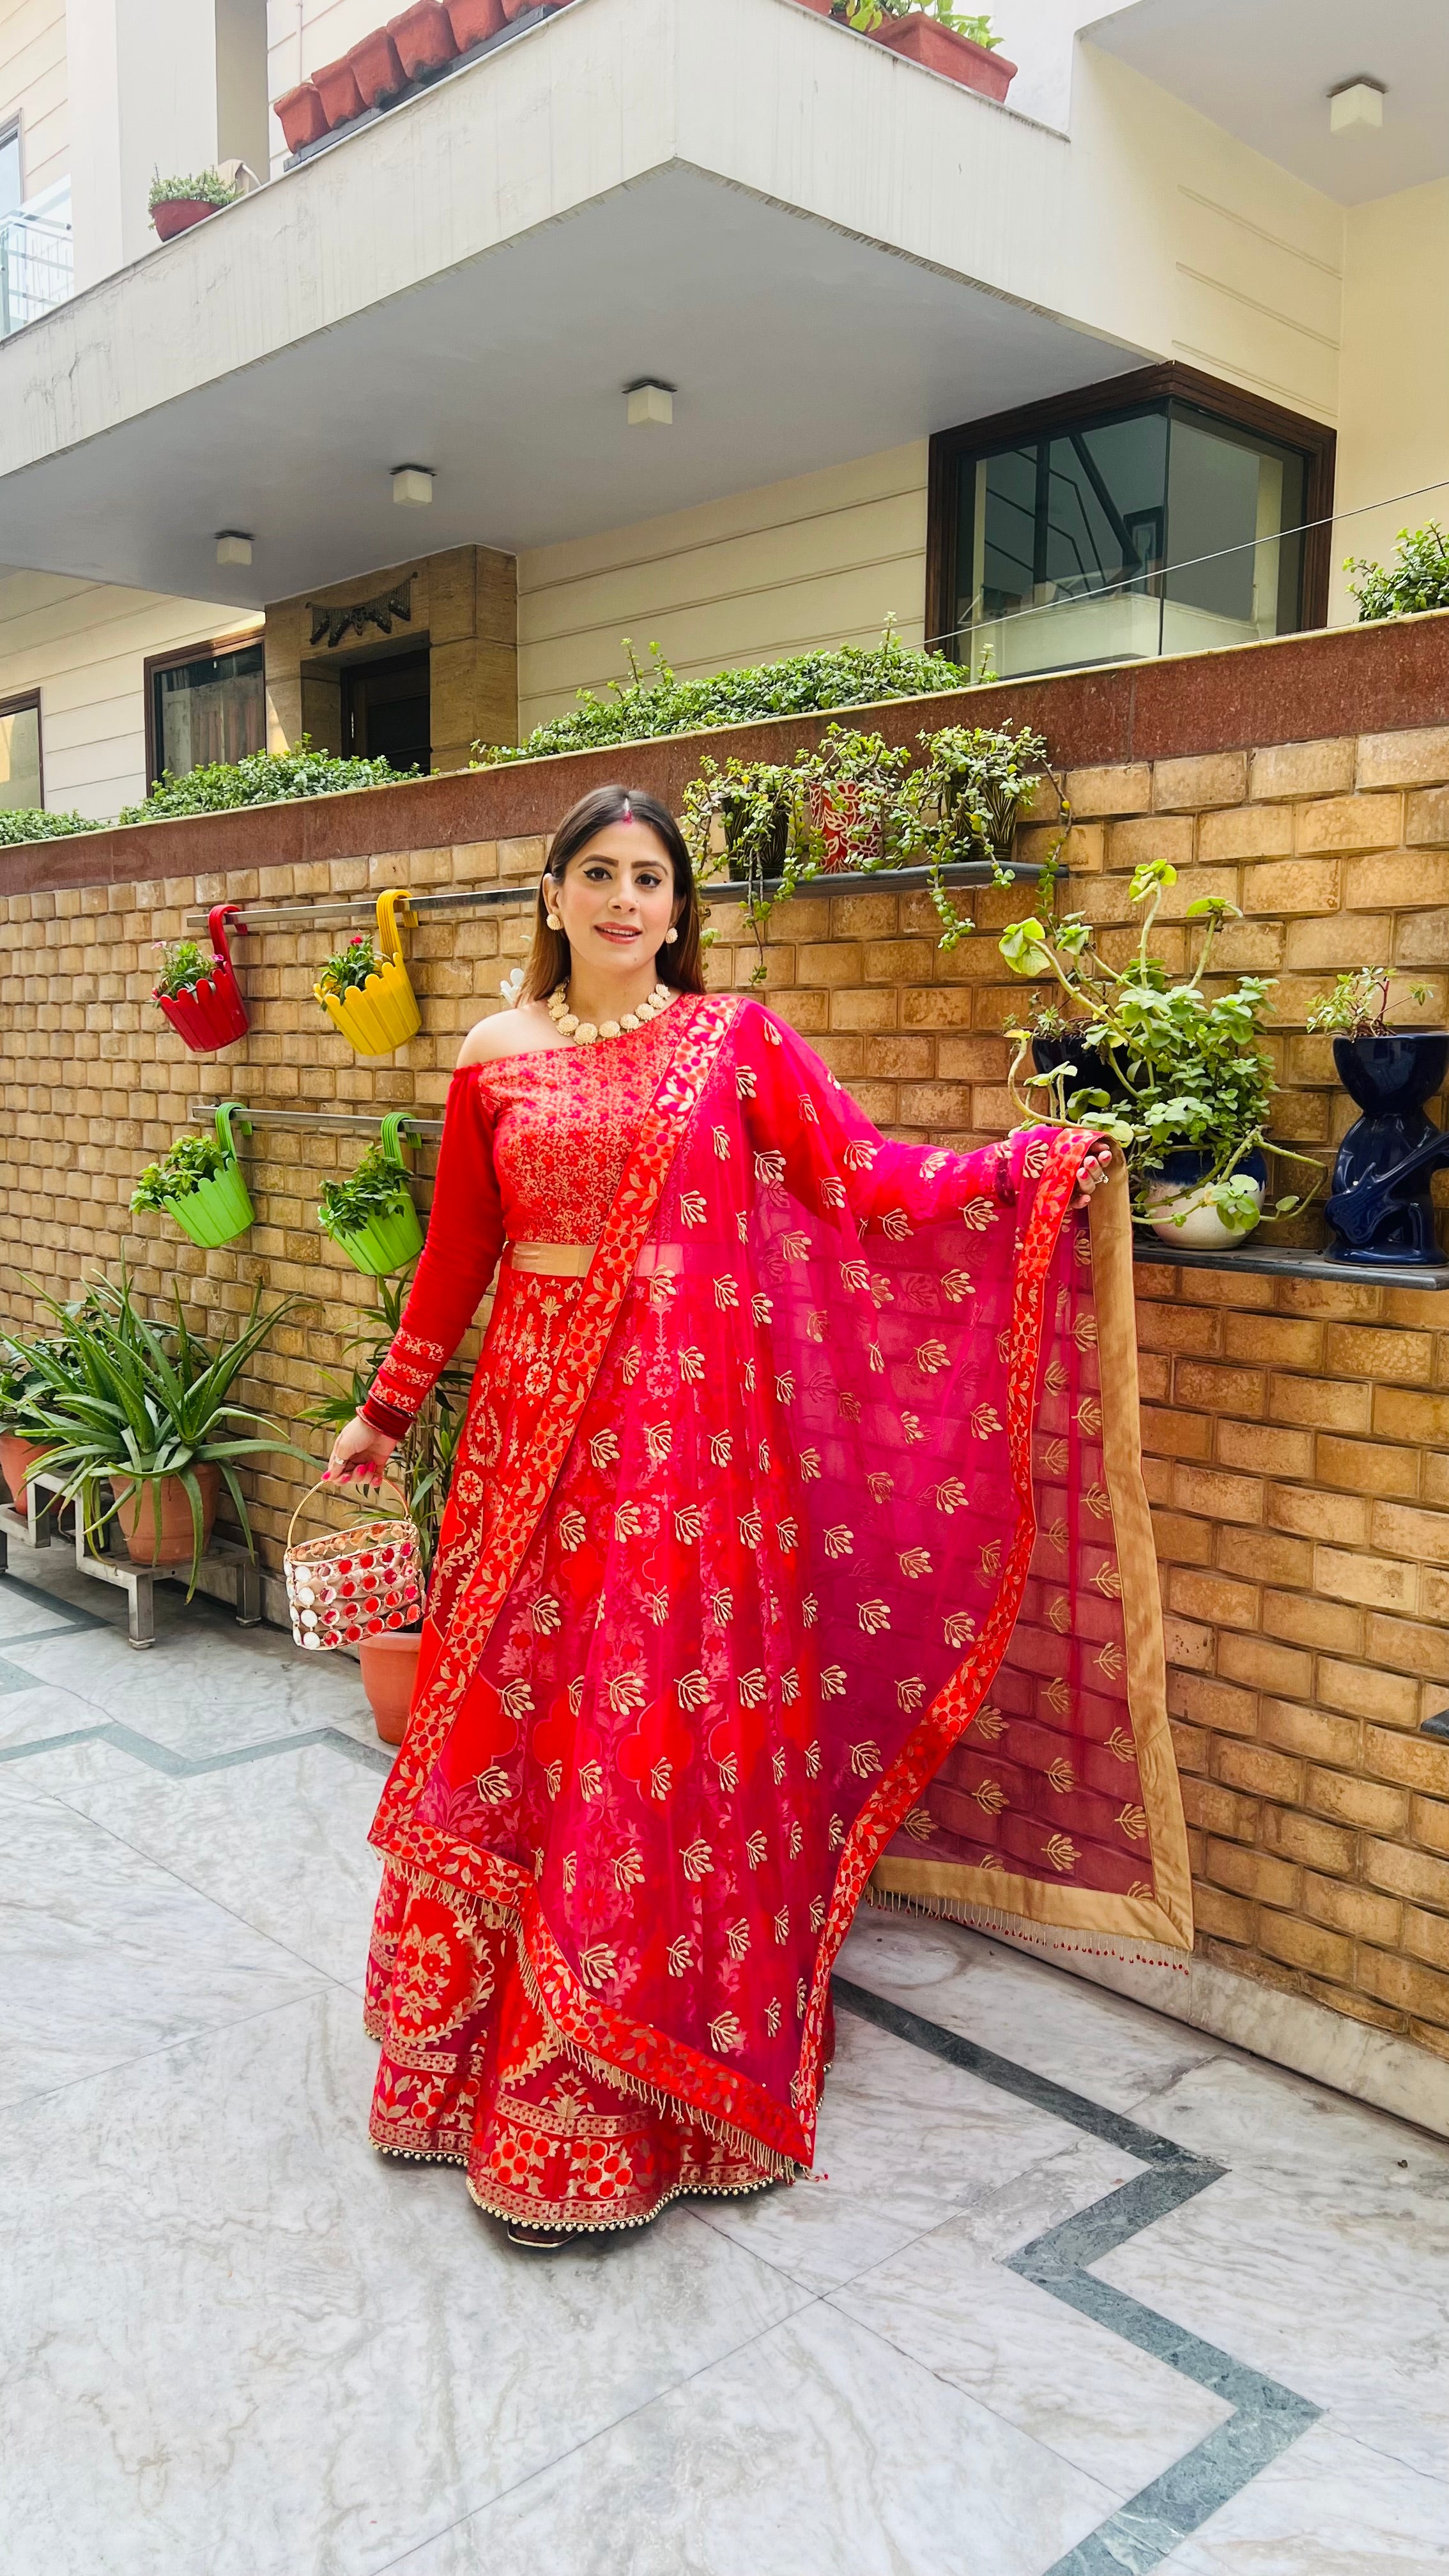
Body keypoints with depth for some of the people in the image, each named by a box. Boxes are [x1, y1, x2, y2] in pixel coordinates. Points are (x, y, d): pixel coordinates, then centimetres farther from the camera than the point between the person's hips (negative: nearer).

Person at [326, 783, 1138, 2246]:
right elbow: (458, 1251, 14)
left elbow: (865, 1184, -2)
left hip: (688, 1423, -2)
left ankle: (613, 2103, 17)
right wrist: (389, 1409, 18)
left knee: (660, 1729, 0)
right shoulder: (497, 1055, 9)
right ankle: (486, 2047, 26)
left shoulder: (735, 1041, 3)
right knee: (513, 1713, 6)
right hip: (534, 1416, 2)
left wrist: (1034, 1166, -11)